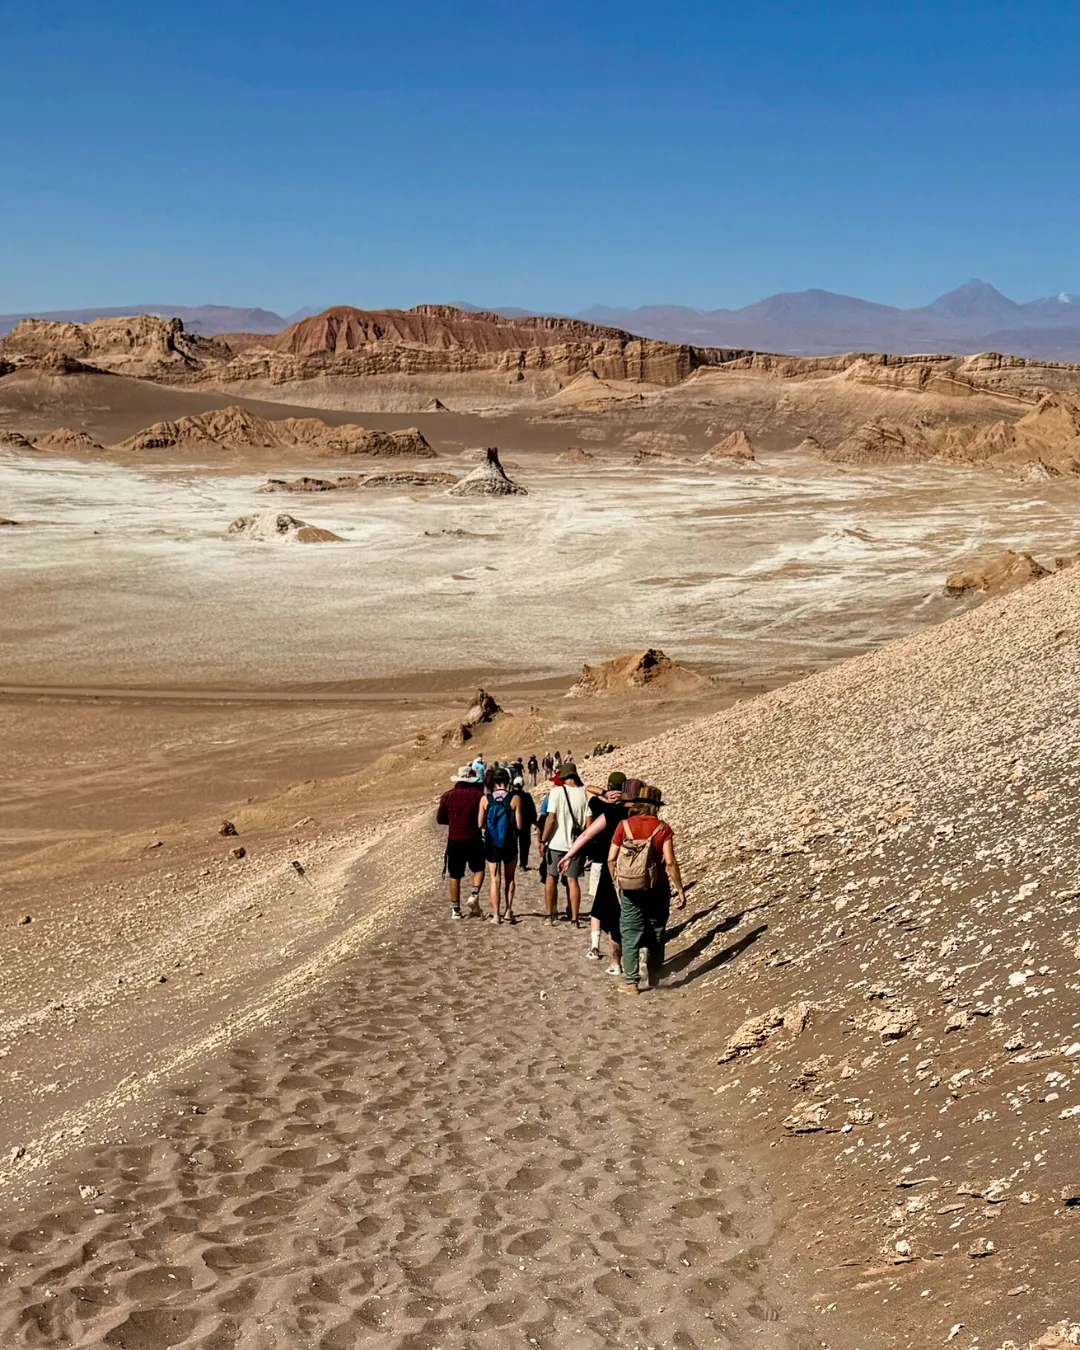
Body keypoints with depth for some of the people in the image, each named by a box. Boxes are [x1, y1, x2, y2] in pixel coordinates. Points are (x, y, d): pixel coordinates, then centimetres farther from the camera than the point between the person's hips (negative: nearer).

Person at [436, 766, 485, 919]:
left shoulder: (447, 796, -1)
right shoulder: (478, 795, -6)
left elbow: (440, 819, 4)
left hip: (454, 841, 1)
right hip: (474, 839, -1)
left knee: (455, 876, 9)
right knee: (478, 869, 18)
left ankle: (455, 909, 12)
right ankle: (474, 894, -4)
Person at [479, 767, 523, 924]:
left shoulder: (485, 799, -6)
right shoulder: (515, 798, -10)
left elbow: (481, 824, -4)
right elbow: (519, 825, -10)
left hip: (491, 843, 1)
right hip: (509, 843, -1)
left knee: (494, 879, 8)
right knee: (509, 879, 16)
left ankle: (496, 914, 6)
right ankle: (509, 911, 9)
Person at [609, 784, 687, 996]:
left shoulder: (624, 826, -5)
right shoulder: (662, 829, -10)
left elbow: (611, 860, -4)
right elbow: (670, 863, -14)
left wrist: (617, 881, 12)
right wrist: (680, 891, -7)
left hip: (630, 890, 0)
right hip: (657, 889, 0)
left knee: (630, 935, 8)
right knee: (656, 934, 17)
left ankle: (630, 982, 7)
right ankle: (654, 978, 26)